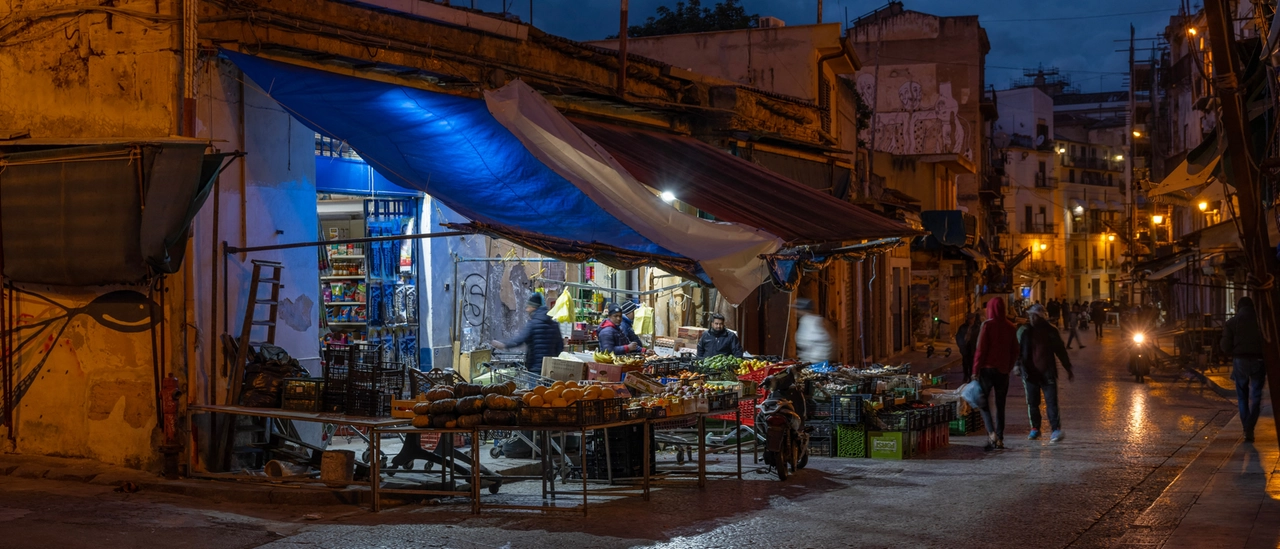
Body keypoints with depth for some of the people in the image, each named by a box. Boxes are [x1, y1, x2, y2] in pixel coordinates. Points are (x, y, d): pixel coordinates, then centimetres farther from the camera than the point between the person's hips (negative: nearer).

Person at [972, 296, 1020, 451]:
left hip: (988, 368, -4)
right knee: (1000, 405, 10)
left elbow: (981, 349, -13)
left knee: (983, 401, 6)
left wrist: (976, 369, -8)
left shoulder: (987, 325, -10)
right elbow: (1015, 351, 11)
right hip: (1003, 370, 4)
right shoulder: (1010, 327, 5)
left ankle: (992, 433, -12)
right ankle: (999, 439, 10)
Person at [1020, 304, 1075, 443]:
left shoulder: (1051, 331, 1)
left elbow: (1060, 350, 7)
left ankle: (1056, 429, -9)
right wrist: (1021, 372, 6)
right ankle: (1035, 428, 20)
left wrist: (1068, 369, 8)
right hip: (1031, 373, 2)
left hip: (1048, 373, -2)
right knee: (1032, 403, 8)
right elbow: (1020, 352, 9)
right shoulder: (1025, 331, 3)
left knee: (1051, 402, -8)